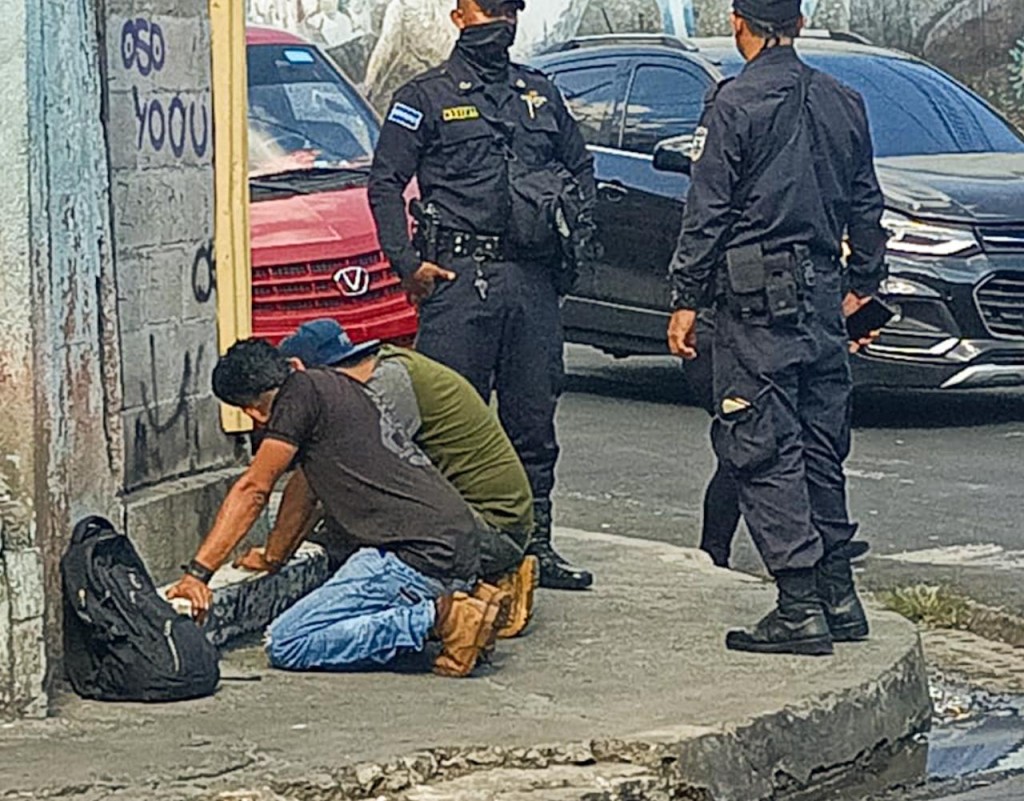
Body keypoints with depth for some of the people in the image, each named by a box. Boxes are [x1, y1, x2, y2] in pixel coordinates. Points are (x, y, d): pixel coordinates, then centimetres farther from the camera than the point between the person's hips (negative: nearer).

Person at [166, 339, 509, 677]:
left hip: (420, 553, -10)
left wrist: (197, 573, -1)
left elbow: (252, 490, -3)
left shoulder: (301, 392, -2)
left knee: (286, 644, -10)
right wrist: (274, 557, 50)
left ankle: (436, 617, -13)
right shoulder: (338, 389, 25)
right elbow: (305, 486, 38)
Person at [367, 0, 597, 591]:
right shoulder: (427, 97, 4)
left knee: (534, 419, 7)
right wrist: (407, 263, -8)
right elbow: (385, 182, 0)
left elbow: (581, 166, 28)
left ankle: (535, 545, 14)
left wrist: (574, 234, 14)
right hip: (459, 277, -4)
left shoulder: (541, 94, 18)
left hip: (533, 280, 5)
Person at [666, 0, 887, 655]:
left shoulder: (735, 106, -9)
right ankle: (840, 599, 18)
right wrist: (864, 282, 26)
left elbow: (707, 213, -10)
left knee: (763, 451, -5)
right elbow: (866, 207, 16)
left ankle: (801, 608, -11)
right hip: (824, 294, 7)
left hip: (758, 302, -7)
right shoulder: (844, 103, 10)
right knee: (821, 449, 15)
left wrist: (686, 300, -5)